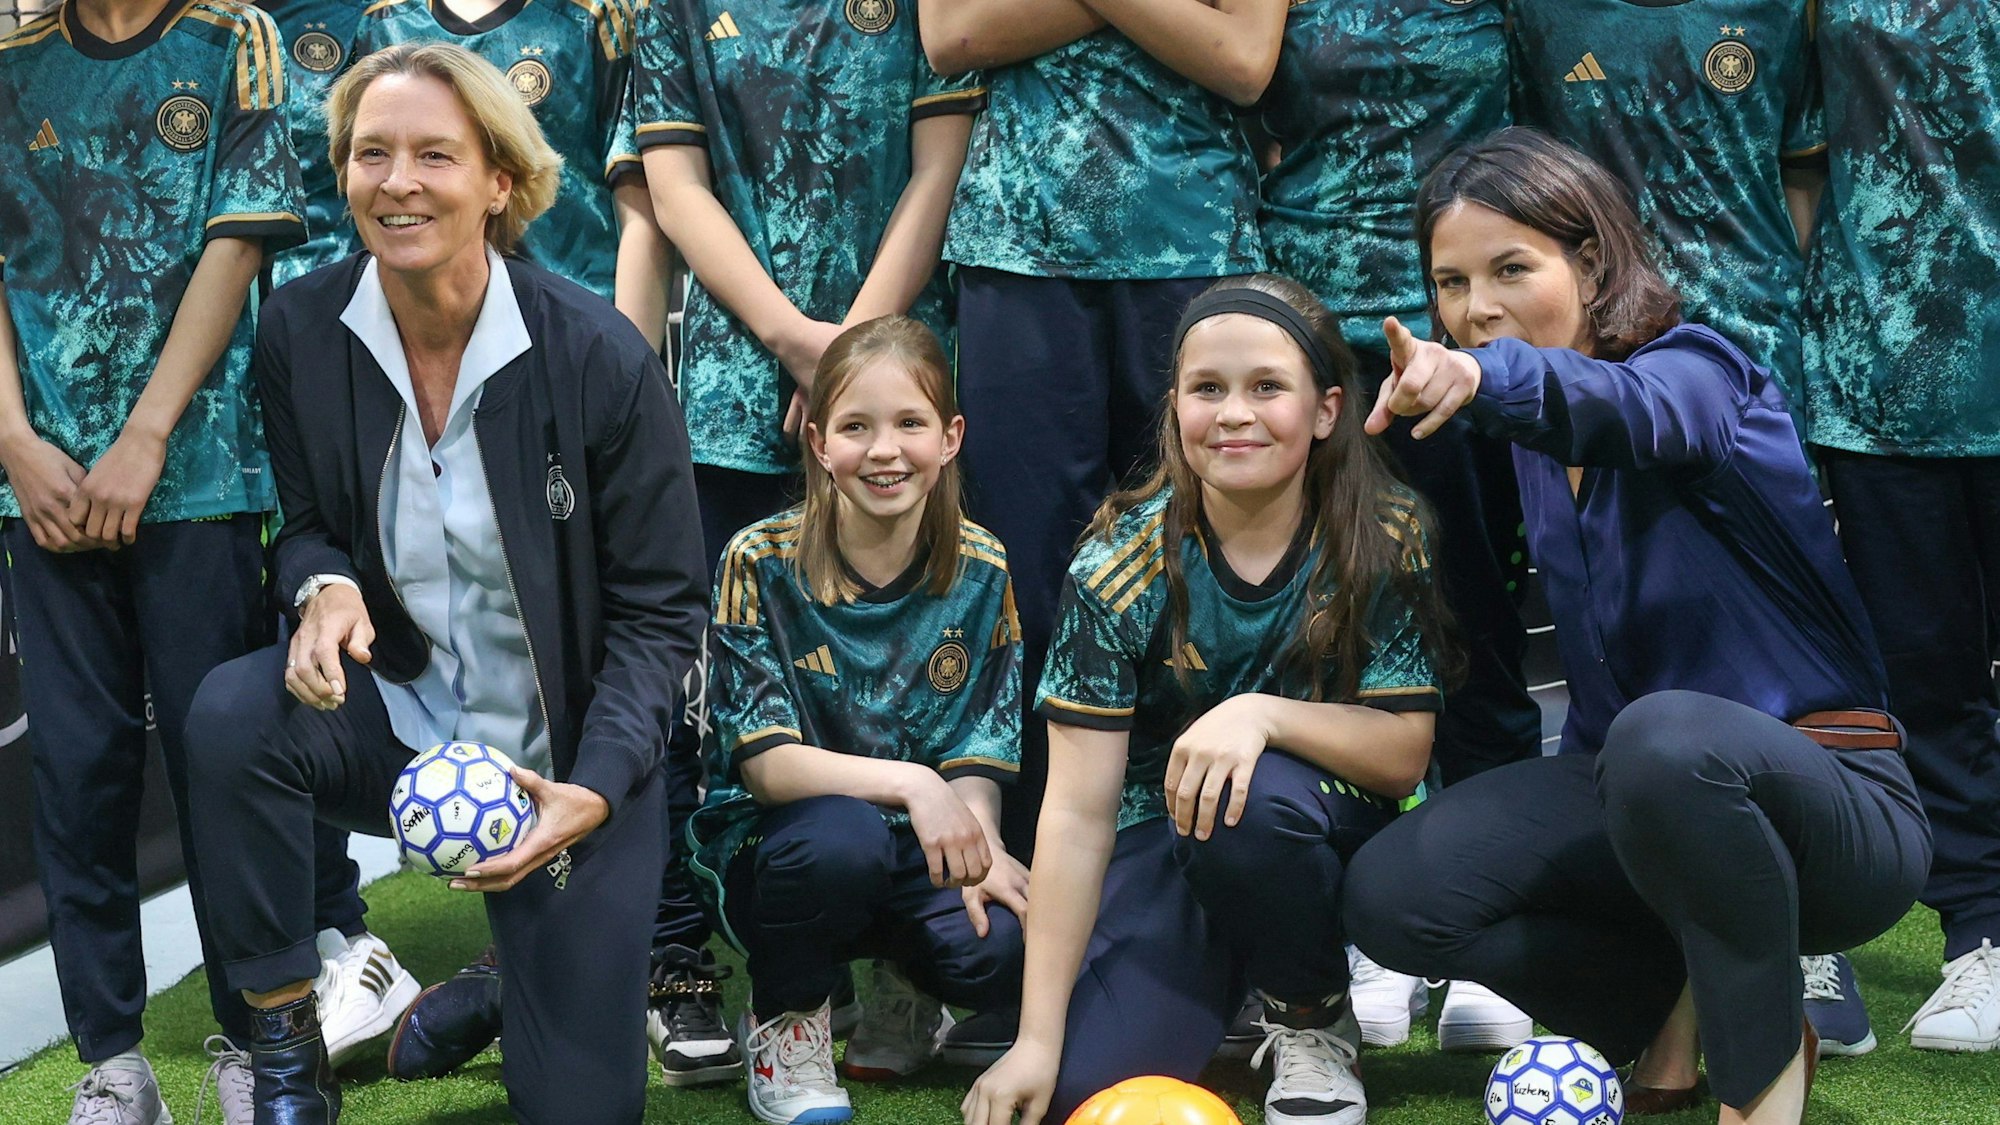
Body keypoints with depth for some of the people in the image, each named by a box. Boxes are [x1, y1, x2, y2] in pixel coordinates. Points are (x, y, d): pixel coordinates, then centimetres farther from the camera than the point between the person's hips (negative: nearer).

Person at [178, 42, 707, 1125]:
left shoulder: (600, 356, -17)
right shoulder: (299, 329, -9)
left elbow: (661, 610, -10)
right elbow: (308, 526, 6)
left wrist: (595, 790, -23)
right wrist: (325, 590, -19)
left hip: (562, 754, -2)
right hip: (396, 711, 2)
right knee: (232, 711, -32)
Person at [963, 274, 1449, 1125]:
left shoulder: (1386, 539, -14)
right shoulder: (1122, 563, -16)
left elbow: (1405, 754, -14)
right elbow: (1077, 811, -18)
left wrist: (1265, 714, -34)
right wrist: (1037, 1040, -22)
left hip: (1327, 832, -1)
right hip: (1162, 842, 1)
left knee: (1250, 800, -35)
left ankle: (1314, 1021, -5)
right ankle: (1219, 982, 14)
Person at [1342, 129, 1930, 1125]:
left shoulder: (1695, 367, -15)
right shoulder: (1531, 445, 8)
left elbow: (1630, 409, -43)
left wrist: (1482, 376, -63)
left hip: (1830, 799, -7)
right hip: (1623, 783, 7)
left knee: (1668, 738, -41)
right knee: (1392, 896, -14)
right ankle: (1686, 1005, 5)